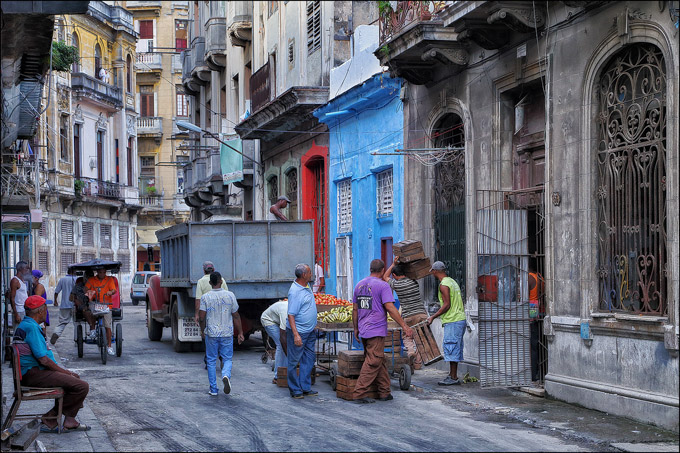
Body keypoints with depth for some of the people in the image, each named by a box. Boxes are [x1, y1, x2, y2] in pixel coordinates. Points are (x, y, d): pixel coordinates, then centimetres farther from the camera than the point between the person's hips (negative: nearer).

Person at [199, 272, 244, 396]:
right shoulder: (230, 295, -4)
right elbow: (236, 316, -2)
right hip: (227, 333, 0)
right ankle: (226, 375, -20)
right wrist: (240, 333, 6)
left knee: (211, 361, 11)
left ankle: (213, 389, 11)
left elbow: (201, 318, -9)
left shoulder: (205, 297, -7)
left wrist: (203, 329, 11)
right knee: (227, 359, 11)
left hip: (211, 334, 0)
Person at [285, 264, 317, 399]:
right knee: (294, 361, 2)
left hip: (310, 331, 10)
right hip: (298, 331, -9)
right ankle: (295, 390, 9)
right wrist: (296, 335, -29)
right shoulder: (295, 291, -23)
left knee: (309, 359, 12)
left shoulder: (306, 286, 6)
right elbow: (291, 315, -24)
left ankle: (305, 388, 18)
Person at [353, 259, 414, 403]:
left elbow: (355, 309, 16)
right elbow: (390, 308, -16)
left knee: (379, 361, 14)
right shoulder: (383, 285, -9)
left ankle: (384, 392, 15)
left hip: (363, 331, 8)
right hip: (376, 332, -8)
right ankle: (360, 393, -9)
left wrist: (356, 329, 24)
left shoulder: (359, 285, 12)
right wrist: (405, 327, -15)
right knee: (373, 362, -5)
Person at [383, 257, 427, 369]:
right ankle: (418, 363, 9)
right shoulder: (414, 281, 4)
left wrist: (393, 264, 16)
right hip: (422, 313, 2)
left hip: (408, 316, -2)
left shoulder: (396, 284, -2)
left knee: (407, 337, 17)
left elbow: (385, 277, 18)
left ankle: (410, 350, -12)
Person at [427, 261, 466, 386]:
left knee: (451, 348, -7)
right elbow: (460, 302, 19)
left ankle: (454, 378, -7)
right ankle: (452, 375, 17)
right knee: (454, 349, 13)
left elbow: (447, 305, -18)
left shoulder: (444, 285, -13)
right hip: (460, 319, 10)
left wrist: (433, 317, -12)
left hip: (452, 321, -10)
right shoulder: (452, 281, 17)